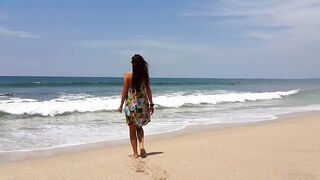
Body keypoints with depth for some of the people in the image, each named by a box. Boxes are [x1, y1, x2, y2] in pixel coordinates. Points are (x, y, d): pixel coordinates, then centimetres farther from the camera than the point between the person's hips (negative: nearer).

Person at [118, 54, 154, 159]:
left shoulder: (128, 75, -8)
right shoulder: (145, 75, -1)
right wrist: (151, 104, 10)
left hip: (131, 104, -2)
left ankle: (135, 153, 12)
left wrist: (121, 105, 4)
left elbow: (125, 92, -5)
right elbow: (148, 90, 2)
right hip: (143, 103, 3)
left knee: (132, 130, 9)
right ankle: (141, 146, -1)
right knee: (139, 127, 21)